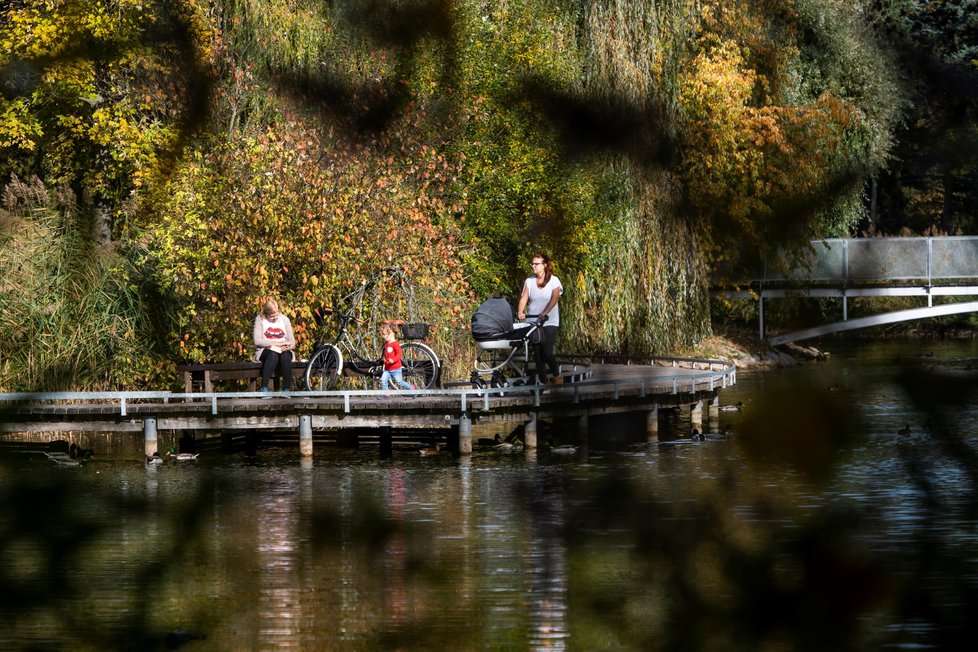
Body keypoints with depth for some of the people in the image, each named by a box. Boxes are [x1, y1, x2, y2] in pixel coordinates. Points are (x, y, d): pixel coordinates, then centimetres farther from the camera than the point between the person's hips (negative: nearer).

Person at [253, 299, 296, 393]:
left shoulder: (284, 319, 11)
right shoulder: (260, 319, 1)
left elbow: (292, 341, 9)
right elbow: (257, 341, -9)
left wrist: (288, 346, -16)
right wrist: (277, 343, -16)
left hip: (283, 351, 2)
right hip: (264, 351, -2)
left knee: (286, 356, -34)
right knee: (273, 355, -38)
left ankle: (286, 389, -32)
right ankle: (264, 388, -39)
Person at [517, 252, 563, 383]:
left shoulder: (554, 281, -2)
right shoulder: (529, 281, 8)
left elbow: (555, 298, -15)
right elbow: (524, 298, -2)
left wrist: (544, 313, -29)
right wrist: (520, 312, -22)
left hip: (549, 322, -3)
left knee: (547, 352, -11)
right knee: (537, 353, 0)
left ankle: (556, 376, 14)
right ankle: (543, 381, 9)